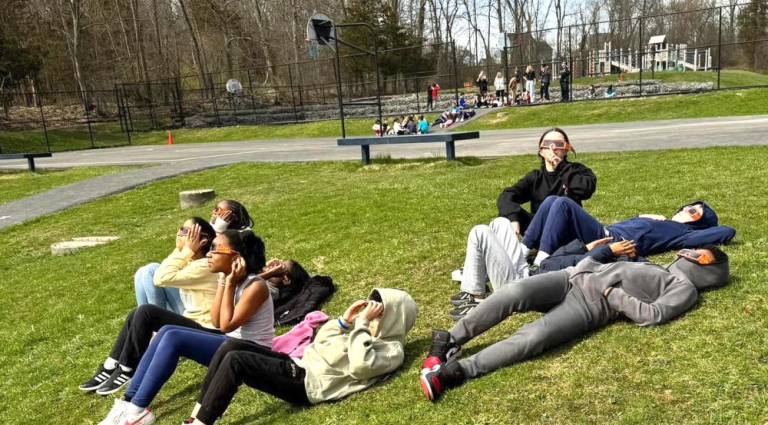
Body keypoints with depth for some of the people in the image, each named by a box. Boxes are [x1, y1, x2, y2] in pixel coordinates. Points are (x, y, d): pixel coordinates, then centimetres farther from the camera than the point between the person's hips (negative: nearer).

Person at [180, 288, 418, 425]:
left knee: (235, 360, -22)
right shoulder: (367, 333, 20)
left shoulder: (392, 350, -7)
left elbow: (360, 366, -28)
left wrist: (362, 323, -20)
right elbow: (320, 340, 23)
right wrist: (345, 320, 7)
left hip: (307, 384, -9)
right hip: (300, 366, 9)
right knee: (231, 346, -4)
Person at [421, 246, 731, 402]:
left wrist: (612, 294, -9)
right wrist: (584, 265, 15)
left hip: (592, 307, -6)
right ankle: (449, 341, -20)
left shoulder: (685, 288, 13)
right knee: (514, 292, -26)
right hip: (574, 280, 6)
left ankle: (456, 371, -34)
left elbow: (651, 314, -5)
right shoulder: (655, 268, 36)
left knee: (533, 338, -34)